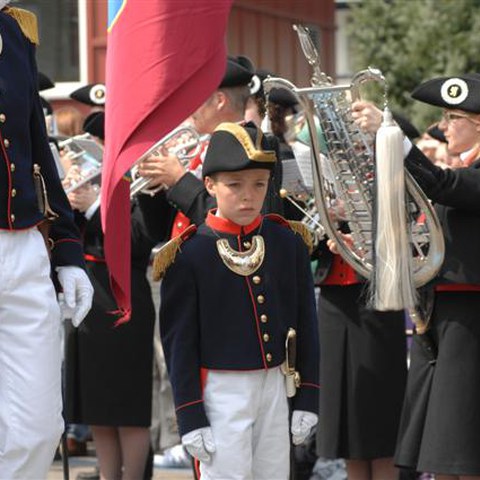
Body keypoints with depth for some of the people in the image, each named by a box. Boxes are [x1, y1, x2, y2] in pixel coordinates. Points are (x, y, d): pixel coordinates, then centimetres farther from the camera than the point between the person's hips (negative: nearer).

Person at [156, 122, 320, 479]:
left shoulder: (288, 243, 3)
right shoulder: (189, 253, -8)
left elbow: (306, 323, 9)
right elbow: (178, 340, -6)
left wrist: (307, 399, 6)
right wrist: (190, 418, -9)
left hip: (276, 386, 4)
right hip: (222, 392, -4)